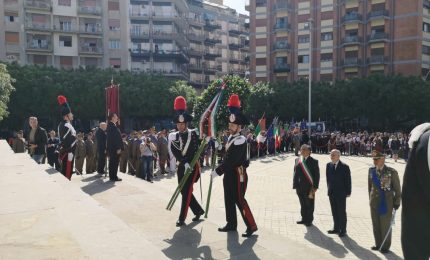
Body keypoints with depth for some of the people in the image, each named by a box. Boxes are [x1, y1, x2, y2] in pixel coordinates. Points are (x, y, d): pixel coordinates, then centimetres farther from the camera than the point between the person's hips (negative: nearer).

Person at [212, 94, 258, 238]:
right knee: (229, 199, 14)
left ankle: (251, 226, 5)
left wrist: (217, 171, -22)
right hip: (229, 174, 9)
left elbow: (231, 160, -25)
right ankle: (231, 224, 26)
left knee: (239, 200, -5)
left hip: (238, 174, -9)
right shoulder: (231, 137, 9)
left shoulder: (240, 141, -20)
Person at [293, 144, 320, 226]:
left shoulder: (313, 161, -5)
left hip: (309, 187, -4)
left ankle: (309, 220, 20)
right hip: (300, 187, 4)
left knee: (309, 205, 6)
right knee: (303, 204, 14)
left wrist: (315, 187, -12)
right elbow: (295, 173, 9)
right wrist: (295, 185, 5)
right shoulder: (297, 160, 8)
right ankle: (304, 219, 27)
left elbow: (316, 175, -6)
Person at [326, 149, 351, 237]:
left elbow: (348, 180, -8)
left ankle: (343, 230, 15)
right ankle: (336, 228, 25)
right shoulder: (328, 165, 4)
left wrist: (348, 192, -8)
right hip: (331, 193, 5)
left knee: (342, 212, 5)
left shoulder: (345, 167, -11)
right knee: (334, 212, 13)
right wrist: (329, 189, 7)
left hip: (341, 193, -5)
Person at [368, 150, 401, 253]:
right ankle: (378, 244, 27)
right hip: (374, 203, 4)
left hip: (386, 204, -4)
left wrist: (397, 203, -3)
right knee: (376, 225, 11)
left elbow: (397, 189, -4)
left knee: (385, 226, 6)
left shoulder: (392, 172, -11)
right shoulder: (371, 170, 2)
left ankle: (385, 246, 21)